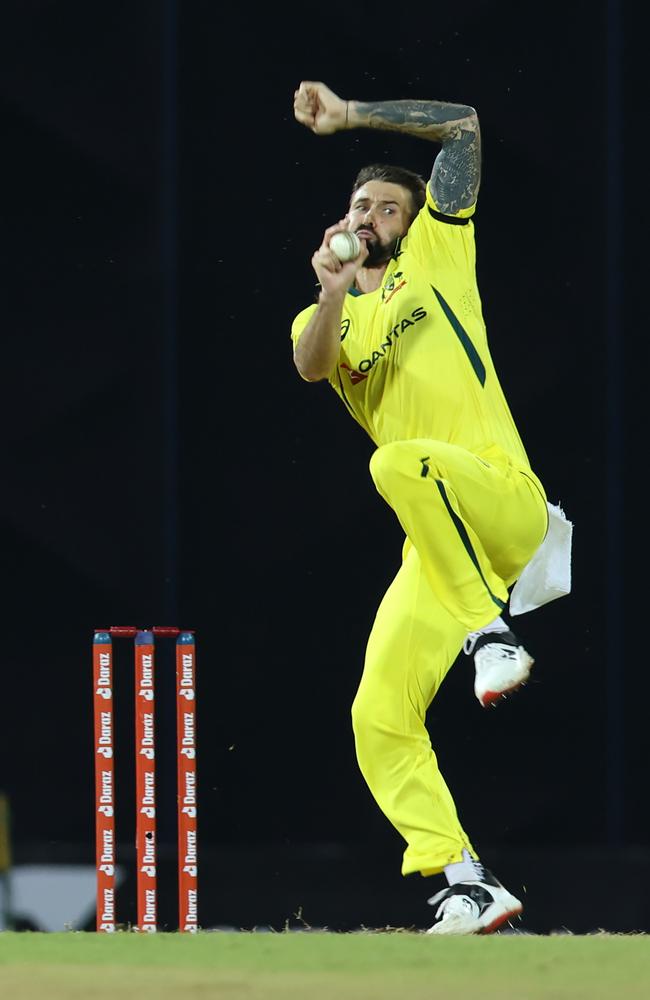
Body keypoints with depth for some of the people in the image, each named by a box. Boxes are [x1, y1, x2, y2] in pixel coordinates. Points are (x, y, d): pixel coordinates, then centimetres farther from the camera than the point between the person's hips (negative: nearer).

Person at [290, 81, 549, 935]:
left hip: (505, 500, -5)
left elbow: (463, 127, 7)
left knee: (402, 462, -37)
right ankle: (468, 886, -3)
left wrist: (346, 116, 6)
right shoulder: (322, 319, 20)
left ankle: (491, 634, -31)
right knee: (379, 719, -6)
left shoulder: (433, 257, 13)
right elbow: (313, 366, -6)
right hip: (433, 545, 5)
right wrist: (332, 295, -23)